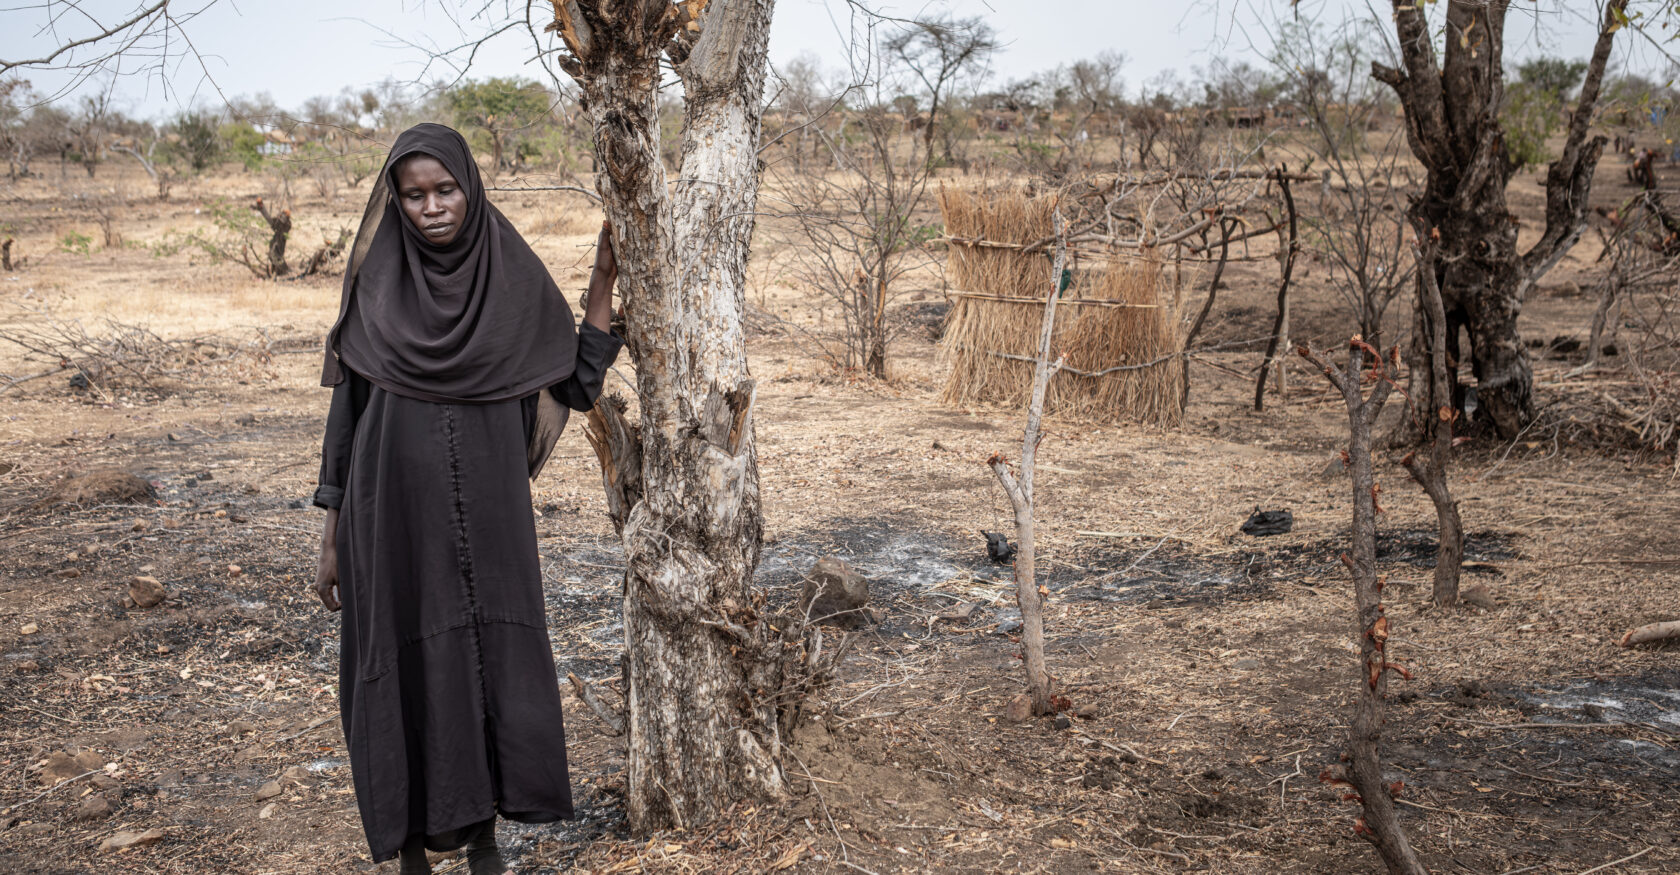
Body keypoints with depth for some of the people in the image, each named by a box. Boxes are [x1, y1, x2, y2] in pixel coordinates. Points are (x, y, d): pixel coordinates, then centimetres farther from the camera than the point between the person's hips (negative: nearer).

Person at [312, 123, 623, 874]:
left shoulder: (515, 276, 1)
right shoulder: (377, 284, -1)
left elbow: (579, 383, 1)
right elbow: (346, 408, 3)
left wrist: (603, 280, -5)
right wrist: (332, 537, 3)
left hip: (488, 519, 1)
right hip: (397, 515, -1)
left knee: (494, 671, 5)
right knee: (406, 672, 5)